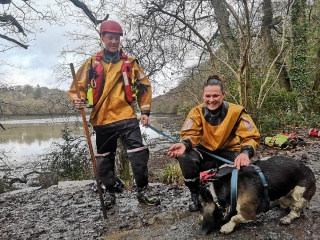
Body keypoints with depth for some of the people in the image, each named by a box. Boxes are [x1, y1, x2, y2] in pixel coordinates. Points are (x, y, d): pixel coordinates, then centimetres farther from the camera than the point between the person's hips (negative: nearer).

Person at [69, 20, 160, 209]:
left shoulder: (130, 62, 8)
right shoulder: (92, 63, 7)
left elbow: (144, 86, 13)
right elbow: (78, 87, 10)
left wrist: (145, 111, 6)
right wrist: (78, 100, -13)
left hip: (127, 118, 0)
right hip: (102, 120, 1)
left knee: (139, 153, -8)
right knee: (104, 159, 9)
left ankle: (142, 190, 12)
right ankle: (110, 191, 30)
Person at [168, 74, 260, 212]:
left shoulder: (236, 111, -16)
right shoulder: (197, 112, -11)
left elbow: (251, 137, -19)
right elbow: (191, 134, -16)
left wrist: (245, 153, -43)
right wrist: (184, 144, -42)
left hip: (228, 153, 0)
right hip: (204, 151, 1)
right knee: (185, 157, -31)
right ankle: (195, 195, -4)